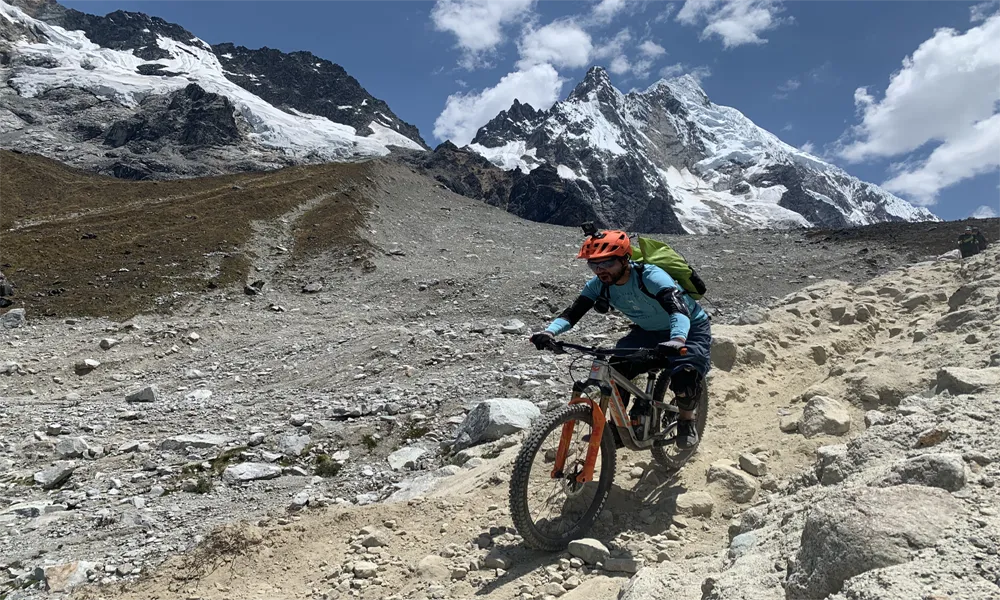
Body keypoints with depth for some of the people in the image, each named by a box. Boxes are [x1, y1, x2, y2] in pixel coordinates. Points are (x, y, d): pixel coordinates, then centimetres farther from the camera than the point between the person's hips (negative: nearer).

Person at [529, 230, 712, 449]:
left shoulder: (650, 277, -35)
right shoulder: (599, 285, -17)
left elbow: (679, 309, -48)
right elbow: (573, 312, -23)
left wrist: (677, 339, -69)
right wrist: (549, 332, -44)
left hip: (689, 329, -5)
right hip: (649, 332, 5)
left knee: (685, 377, -29)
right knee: (616, 370, -16)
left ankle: (687, 421, 3)